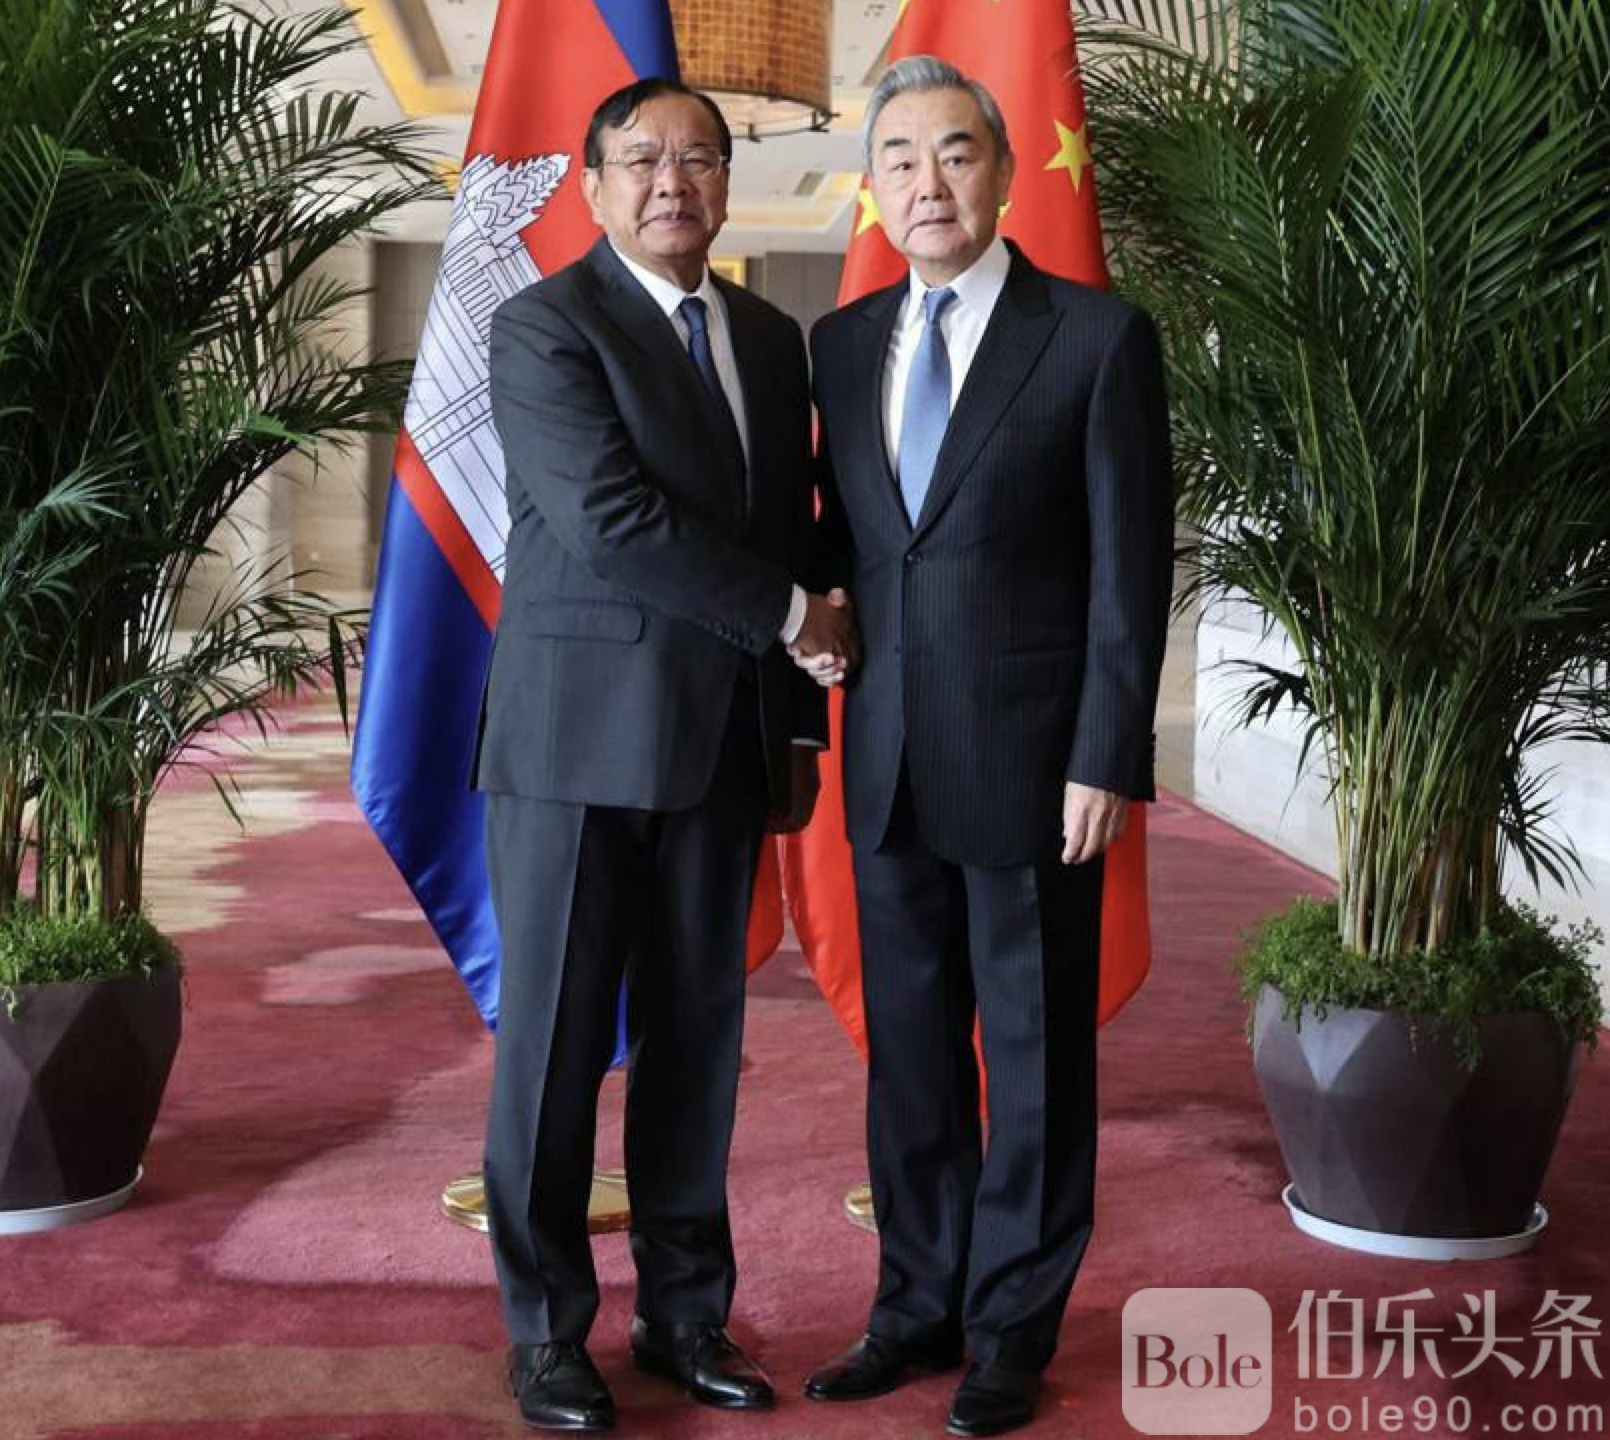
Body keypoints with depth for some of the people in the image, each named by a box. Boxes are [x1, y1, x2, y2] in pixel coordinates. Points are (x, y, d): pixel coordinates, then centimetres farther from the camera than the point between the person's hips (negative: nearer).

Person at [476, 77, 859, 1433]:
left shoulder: (774, 339, 14)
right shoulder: (545, 325, -5)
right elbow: (606, 515, -18)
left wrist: (799, 725, 12)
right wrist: (787, 615, -13)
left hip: (721, 746, 5)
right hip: (578, 740, -5)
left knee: (699, 1035, 9)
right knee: (556, 1039, 2)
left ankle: (686, 1311, 21)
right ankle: (548, 1329, 15)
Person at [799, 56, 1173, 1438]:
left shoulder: (1100, 337, -6)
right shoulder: (843, 342, 9)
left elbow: (1131, 569, -8)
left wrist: (1106, 763, -13)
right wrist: (818, 651, 3)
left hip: (1032, 761, -4)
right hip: (889, 763, 5)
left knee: (1035, 1058, 6)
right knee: (909, 1051, 12)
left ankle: (1014, 1327, 21)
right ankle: (920, 1307, 26)